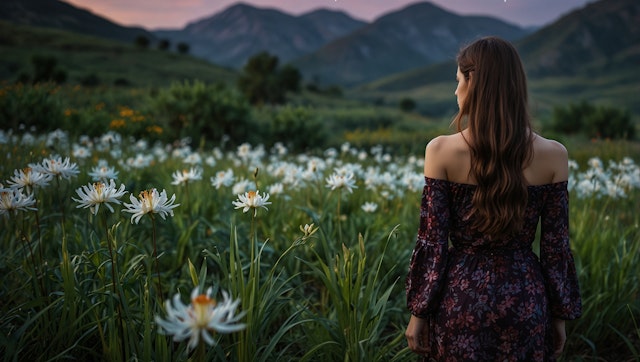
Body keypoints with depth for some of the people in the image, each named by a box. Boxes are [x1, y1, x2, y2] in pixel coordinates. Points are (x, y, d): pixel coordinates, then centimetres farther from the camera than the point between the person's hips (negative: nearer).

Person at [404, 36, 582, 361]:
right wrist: (560, 315, 10)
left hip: (461, 296, -1)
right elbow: (555, 246, -2)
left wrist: (419, 311, 1)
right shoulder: (553, 155, -7)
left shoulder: (441, 151, -13)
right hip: (524, 298, 2)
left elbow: (432, 242, -10)